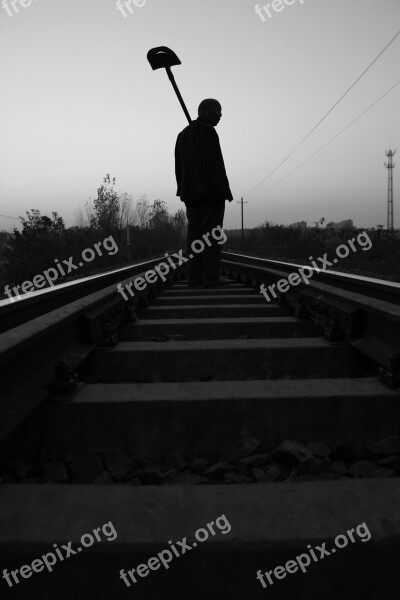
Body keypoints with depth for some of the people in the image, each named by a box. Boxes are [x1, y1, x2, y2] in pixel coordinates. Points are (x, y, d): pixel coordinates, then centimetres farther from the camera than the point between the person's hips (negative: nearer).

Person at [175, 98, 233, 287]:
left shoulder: (183, 134, 18)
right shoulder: (207, 131, -7)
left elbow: (179, 167, 17)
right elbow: (214, 163, -15)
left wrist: (184, 190, 18)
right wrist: (225, 190, -13)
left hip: (191, 192, 7)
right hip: (211, 191, -7)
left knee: (194, 233, 4)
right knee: (212, 233, -6)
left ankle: (194, 277, 1)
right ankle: (210, 277, -9)